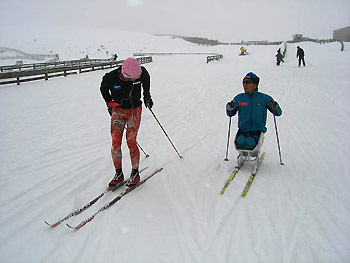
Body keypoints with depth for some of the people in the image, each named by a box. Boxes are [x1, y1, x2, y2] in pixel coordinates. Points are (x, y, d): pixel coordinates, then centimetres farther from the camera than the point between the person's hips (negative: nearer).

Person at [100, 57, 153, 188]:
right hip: (118, 110, 1)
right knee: (115, 142, -6)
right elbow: (103, 89, 3)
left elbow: (146, 80, 8)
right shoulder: (111, 78, -21)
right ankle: (118, 173, 9)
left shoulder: (142, 72, -18)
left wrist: (147, 95, 13)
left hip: (135, 110, -1)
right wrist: (110, 103, 5)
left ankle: (135, 173, 4)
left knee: (131, 141, -10)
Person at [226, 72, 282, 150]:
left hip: (257, 132, -2)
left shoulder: (264, 98, 1)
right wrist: (230, 108, -10)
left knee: (249, 143, -29)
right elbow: (230, 114, 12)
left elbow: (278, 113, 6)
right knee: (240, 142, -27)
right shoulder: (239, 98, 6)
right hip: (242, 131, 2)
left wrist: (275, 107, -17)